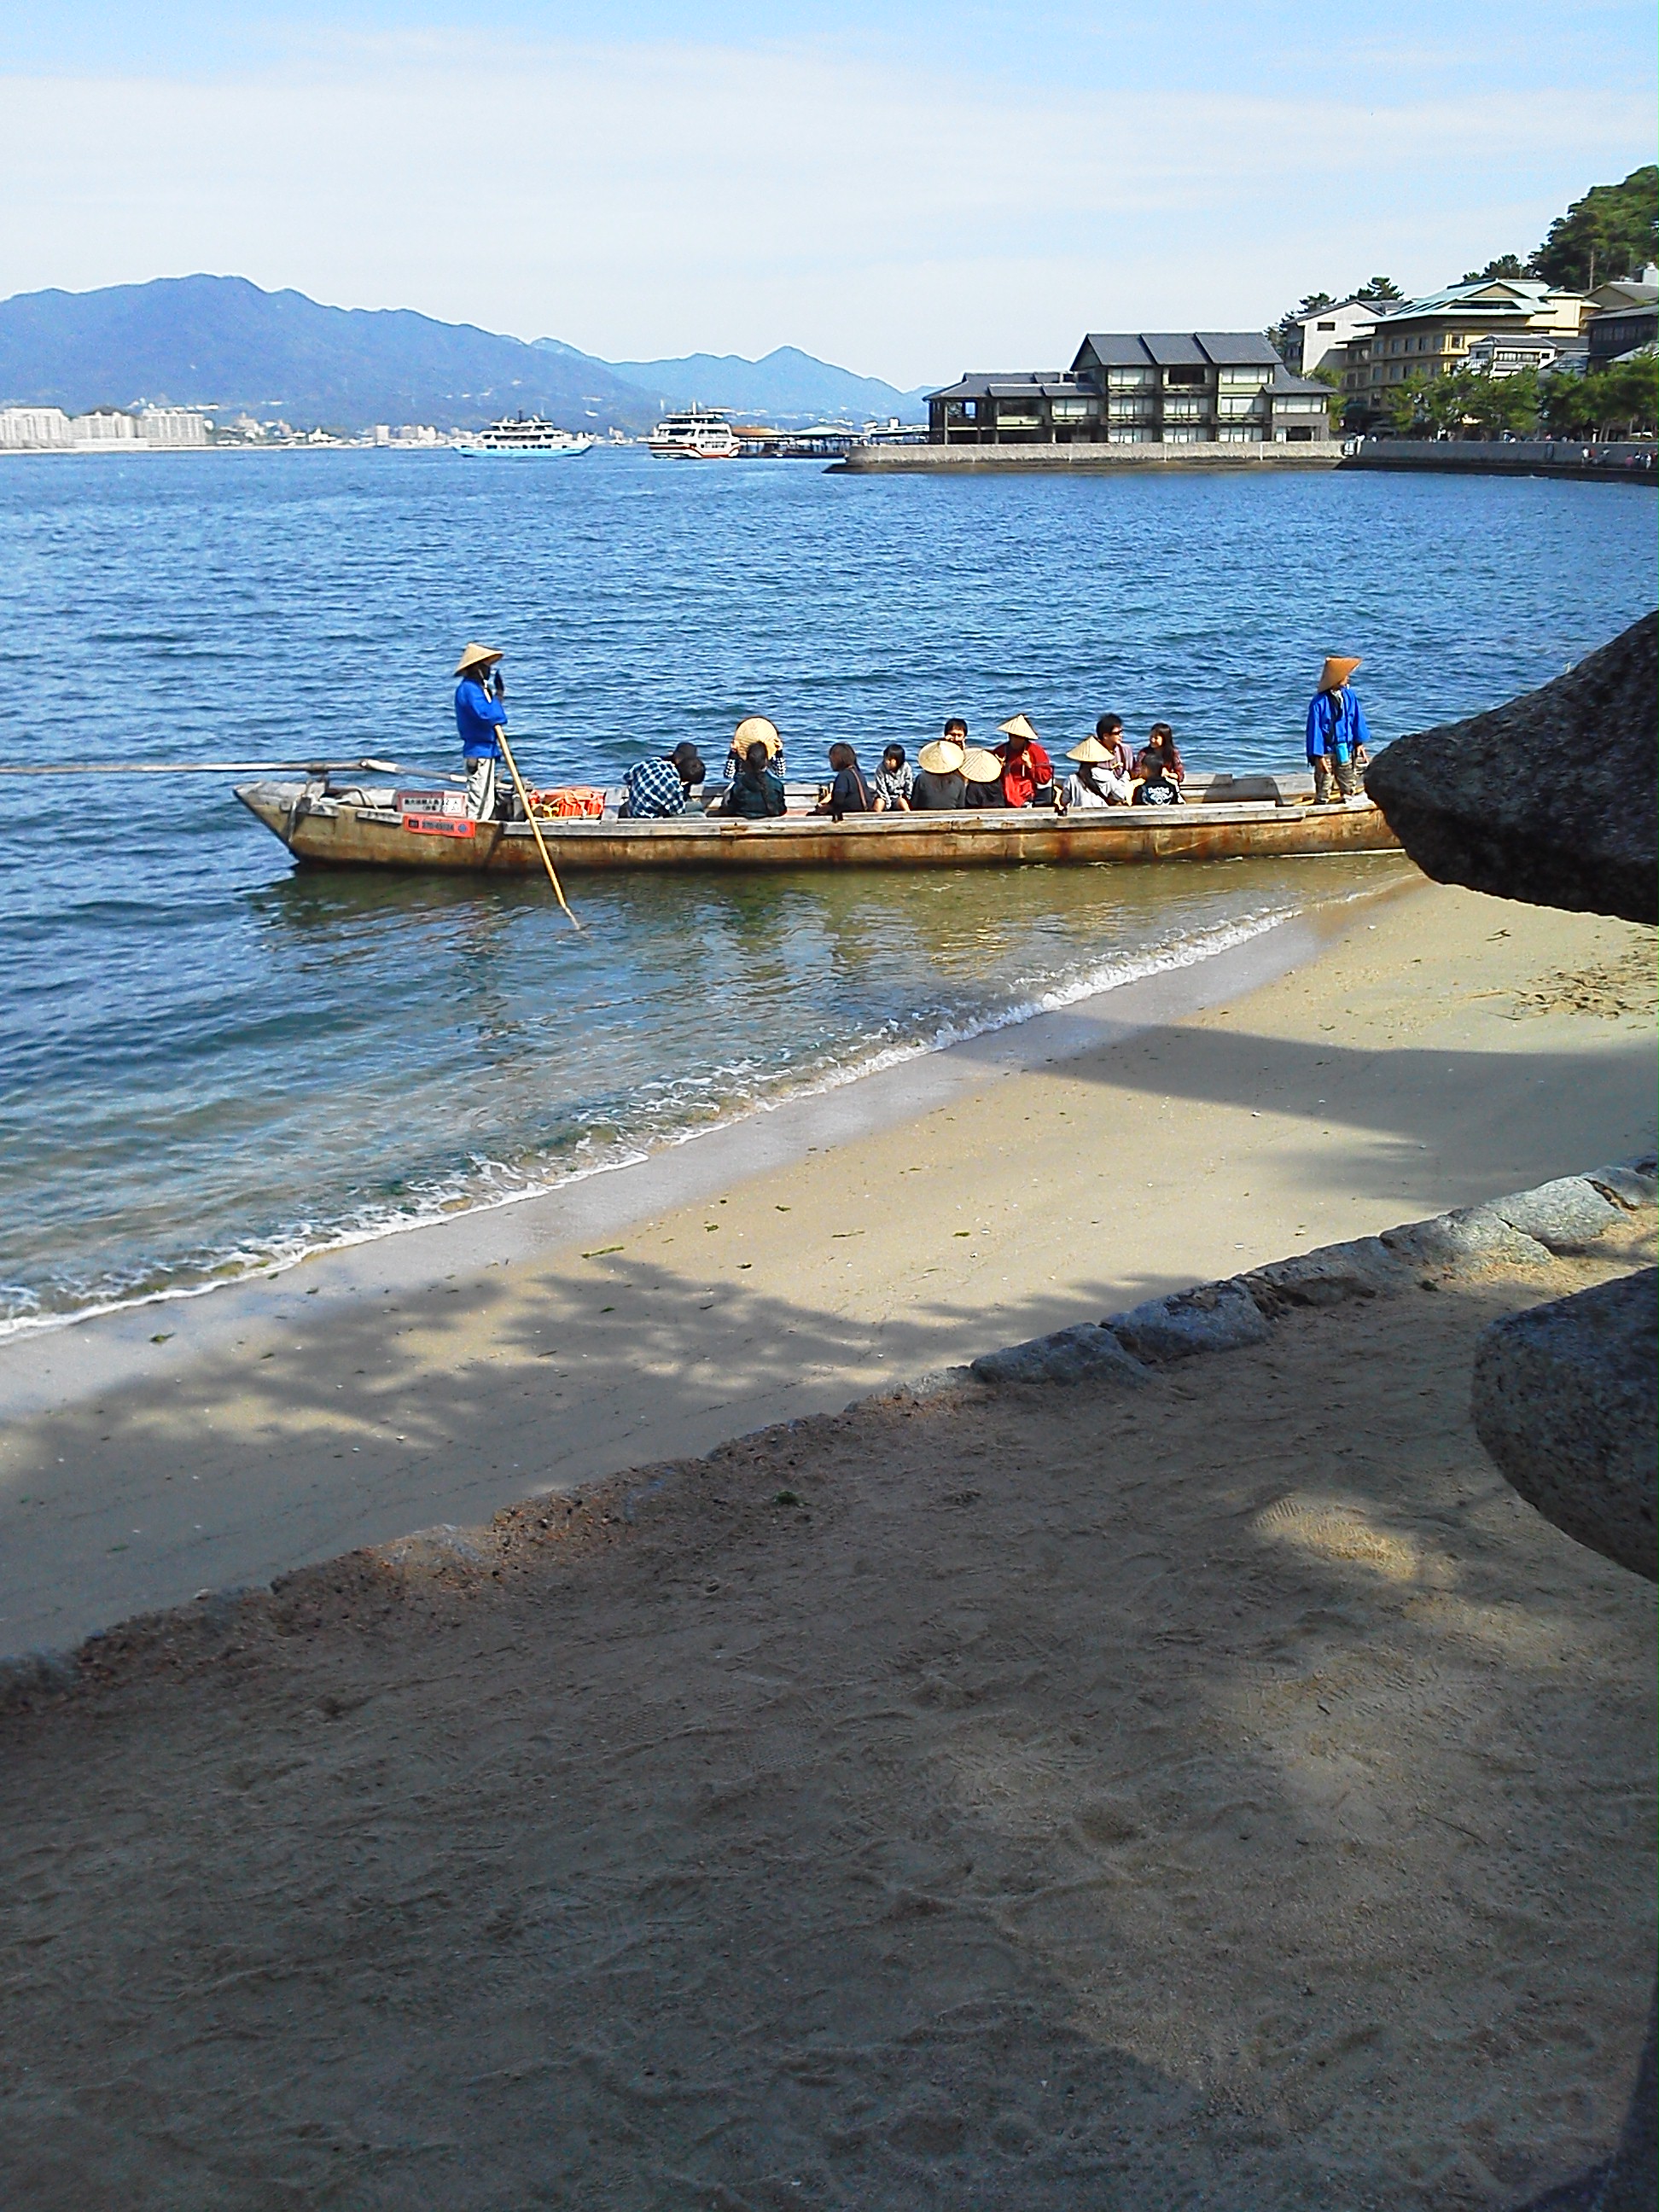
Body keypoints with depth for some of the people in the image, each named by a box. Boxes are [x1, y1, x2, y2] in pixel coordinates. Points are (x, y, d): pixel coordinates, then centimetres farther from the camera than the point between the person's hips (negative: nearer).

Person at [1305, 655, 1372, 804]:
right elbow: (1314, 729, -13)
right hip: (1326, 753, -5)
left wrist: (1359, 743, 7)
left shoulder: (1349, 696, 0)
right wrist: (1318, 756, -14)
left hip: (1345, 752, 5)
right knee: (1323, 793, 3)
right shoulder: (1319, 702, -15)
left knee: (1350, 790, 12)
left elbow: (1357, 719, 10)